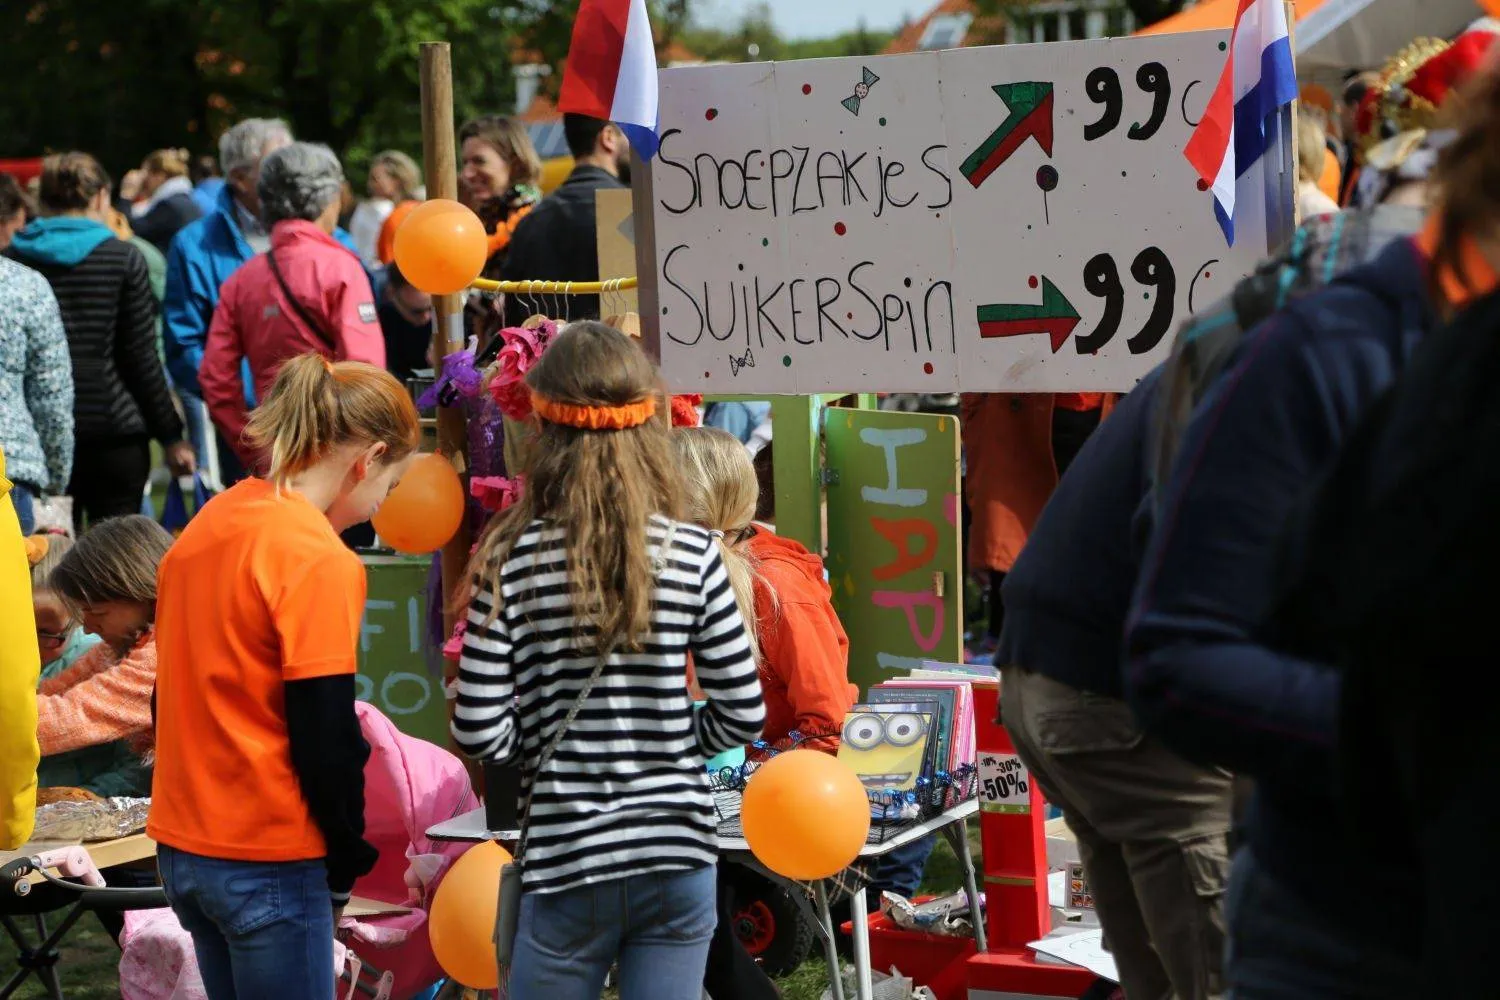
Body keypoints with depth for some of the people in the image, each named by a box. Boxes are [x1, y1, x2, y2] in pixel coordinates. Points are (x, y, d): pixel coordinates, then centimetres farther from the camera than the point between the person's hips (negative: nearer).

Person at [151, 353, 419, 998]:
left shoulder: (205, 526, 9)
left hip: (181, 845, 8)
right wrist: (346, 863, -4)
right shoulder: (319, 562, -16)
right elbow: (325, 735, -17)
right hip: (267, 860, -8)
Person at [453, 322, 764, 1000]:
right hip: (679, 857, 1)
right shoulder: (692, 554, -5)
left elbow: (478, 733, -10)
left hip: (567, 865, -1)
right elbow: (743, 714, -4)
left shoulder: (512, 560, -9)